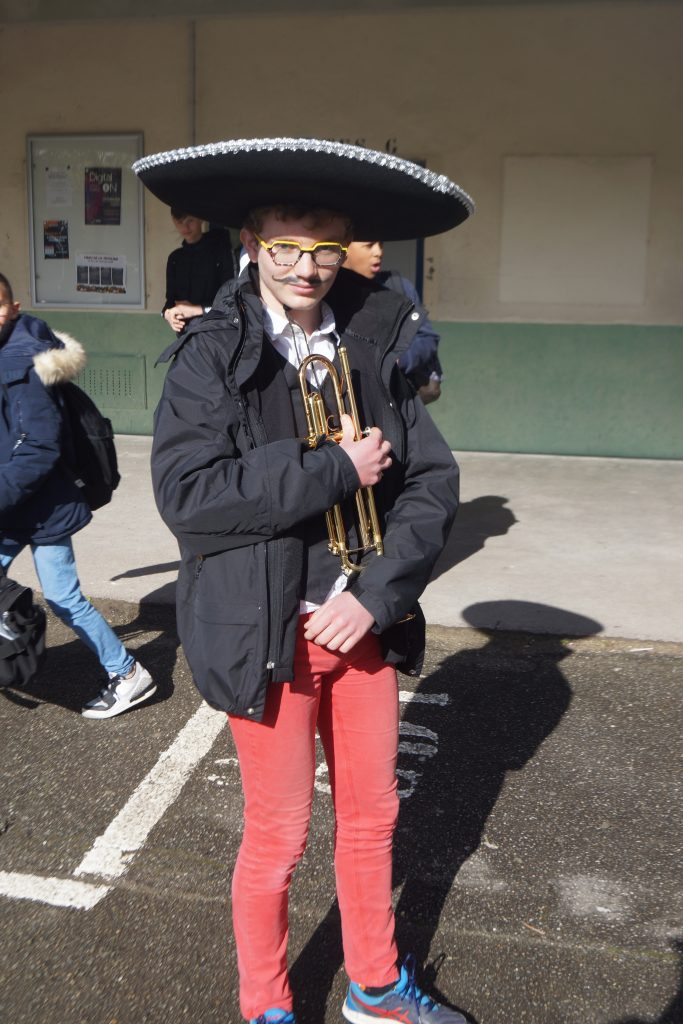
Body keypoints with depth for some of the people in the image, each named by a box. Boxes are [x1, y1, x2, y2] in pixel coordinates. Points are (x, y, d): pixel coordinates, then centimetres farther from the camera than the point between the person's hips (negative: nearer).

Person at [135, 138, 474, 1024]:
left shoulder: (376, 345, 1)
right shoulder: (211, 357, -9)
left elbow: (433, 482, -2)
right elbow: (187, 492, -23)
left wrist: (378, 595, -14)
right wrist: (335, 470, -21)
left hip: (364, 623, 4)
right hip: (267, 635, -4)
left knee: (372, 817, 20)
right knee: (277, 839, 12)